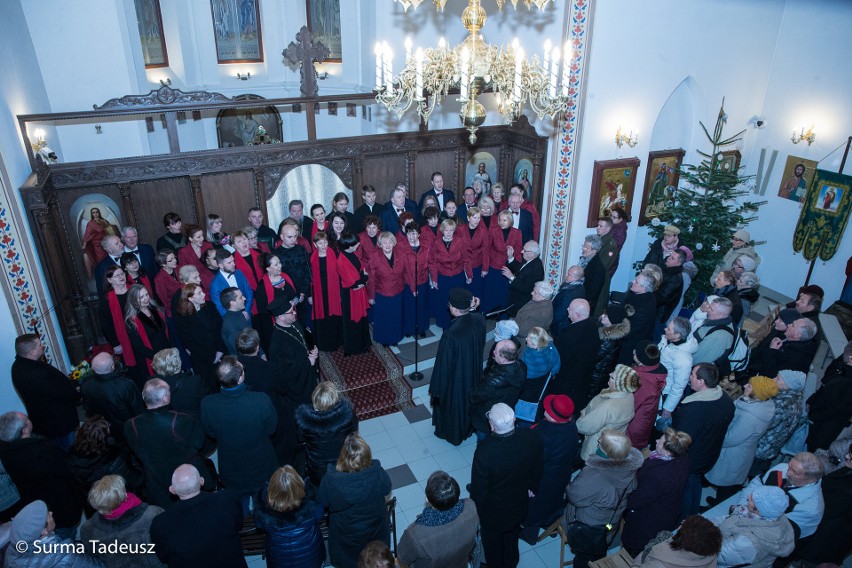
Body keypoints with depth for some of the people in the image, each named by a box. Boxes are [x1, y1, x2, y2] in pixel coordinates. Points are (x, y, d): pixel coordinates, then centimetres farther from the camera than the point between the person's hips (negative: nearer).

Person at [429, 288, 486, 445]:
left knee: (451, 403, 23)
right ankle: (467, 428, 55)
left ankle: (450, 432, 49)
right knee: (468, 399, 30)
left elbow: (443, 364, -26)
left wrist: (437, 388, -11)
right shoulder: (479, 319, -21)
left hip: (455, 378, -6)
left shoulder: (451, 334, -39)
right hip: (474, 372, 6)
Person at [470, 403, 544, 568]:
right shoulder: (531, 438, -27)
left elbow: (478, 488, -24)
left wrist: (475, 508, -3)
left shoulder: (484, 451, -40)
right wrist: (530, 487, 13)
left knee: (492, 541, 28)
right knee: (512, 536, 34)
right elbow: (538, 470, -7)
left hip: (493, 509, -4)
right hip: (519, 503, 4)